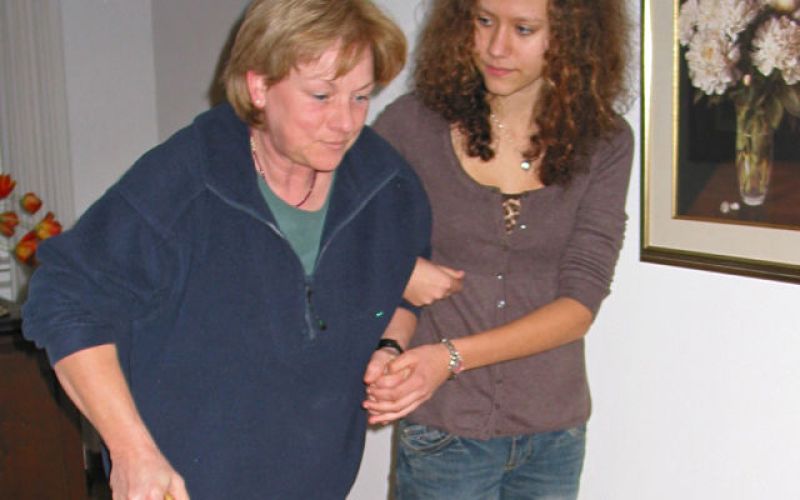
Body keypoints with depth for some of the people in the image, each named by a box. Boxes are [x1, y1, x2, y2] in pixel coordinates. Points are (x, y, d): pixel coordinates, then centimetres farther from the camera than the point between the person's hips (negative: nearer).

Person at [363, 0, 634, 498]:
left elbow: (580, 304, -10)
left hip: (555, 433, 2)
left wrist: (454, 356, -21)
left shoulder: (605, 144, -4)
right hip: (444, 432, -1)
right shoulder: (414, 123, -6)